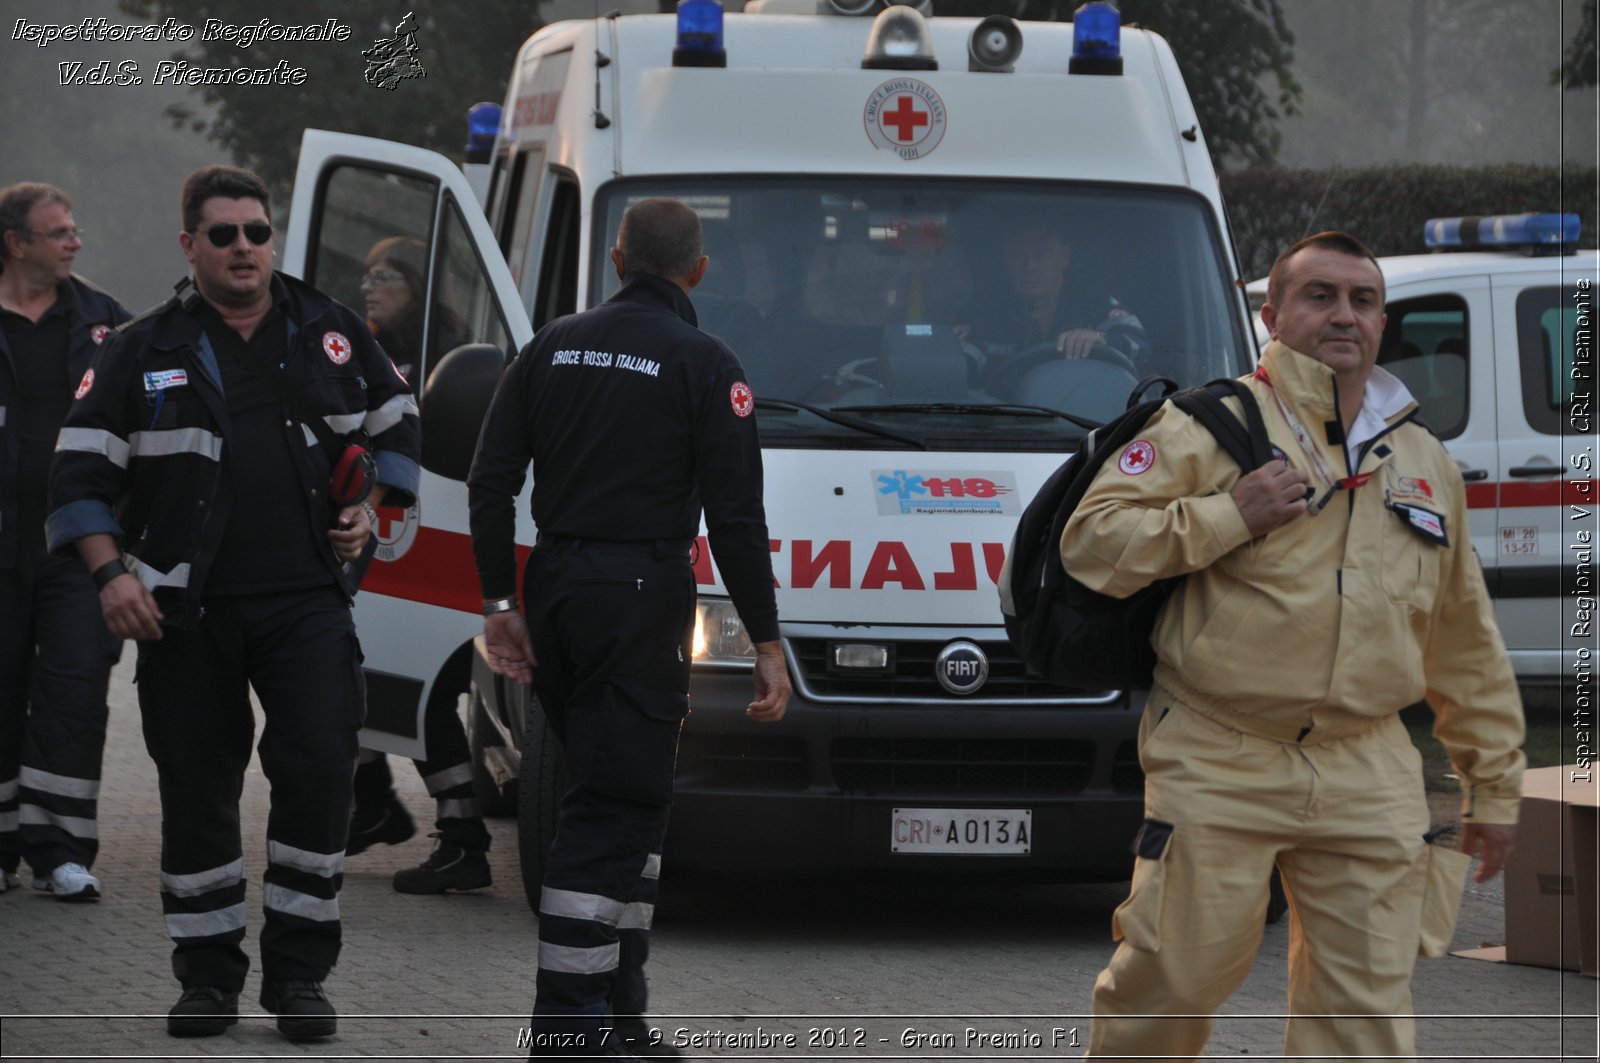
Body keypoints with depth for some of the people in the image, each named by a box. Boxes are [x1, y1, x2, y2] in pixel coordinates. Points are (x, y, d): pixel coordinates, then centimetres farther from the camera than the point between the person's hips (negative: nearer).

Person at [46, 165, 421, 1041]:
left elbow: (395, 425, 23)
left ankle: (298, 972, 0)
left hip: (307, 599, 1)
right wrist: (112, 572, -11)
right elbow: (82, 468, 1)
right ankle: (208, 977, 15)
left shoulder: (330, 334, 9)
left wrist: (368, 509, 8)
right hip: (188, 609, -1)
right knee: (196, 790, 3)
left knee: (318, 768, -10)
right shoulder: (146, 351, 3)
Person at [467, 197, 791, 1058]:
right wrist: (765, 643, -6)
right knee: (617, 808, -6)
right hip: (641, 595, -6)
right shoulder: (704, 364, -5)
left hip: (555, 589, 6)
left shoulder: (555, 346, 10)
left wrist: (501, 602, 10)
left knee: (628, 795, 18)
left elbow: (490, 483, 6)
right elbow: (735, 516, -9)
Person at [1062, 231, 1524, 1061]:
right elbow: (1090, 541, -6)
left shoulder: (1425, 464, 16)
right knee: (1176, 977, -4)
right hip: (1219, 767, -4)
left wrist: (1494, 786, 20)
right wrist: (1228, 516, -15)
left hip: (1369, 782, 4)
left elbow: (1466, 648, 21)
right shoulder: (1215, 427, 0)